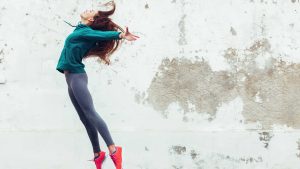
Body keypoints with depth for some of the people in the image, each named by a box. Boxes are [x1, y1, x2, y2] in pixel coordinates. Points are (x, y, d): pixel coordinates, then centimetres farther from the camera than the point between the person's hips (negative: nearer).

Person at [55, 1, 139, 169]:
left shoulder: (86, 32, -10)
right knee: (85, 118, 7)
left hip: (76, 76, -9)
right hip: (72, 77, 9)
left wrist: (121, 35, -42)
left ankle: (113, 149, -25)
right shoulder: (81, 30, 14)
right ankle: (98, 154, 9)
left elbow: (104, 34, -26)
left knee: (90, 113, -18)